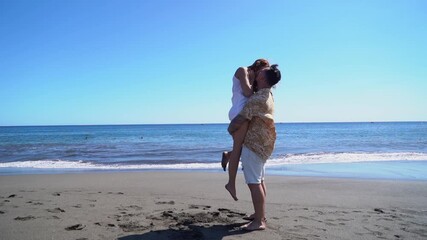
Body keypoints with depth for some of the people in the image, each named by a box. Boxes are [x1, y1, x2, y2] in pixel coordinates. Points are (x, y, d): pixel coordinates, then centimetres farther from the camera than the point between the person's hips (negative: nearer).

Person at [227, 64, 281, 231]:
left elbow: (240, 120, -21)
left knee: (254, 183, -8)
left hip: (252, 144, -10)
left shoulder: (257, 99, -21)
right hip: (263, 143, 10)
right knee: (259, 181, 17)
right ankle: (260, 214, 28)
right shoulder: (268, 96, 10)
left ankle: (259, 222, -4)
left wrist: (230, 128, -3)